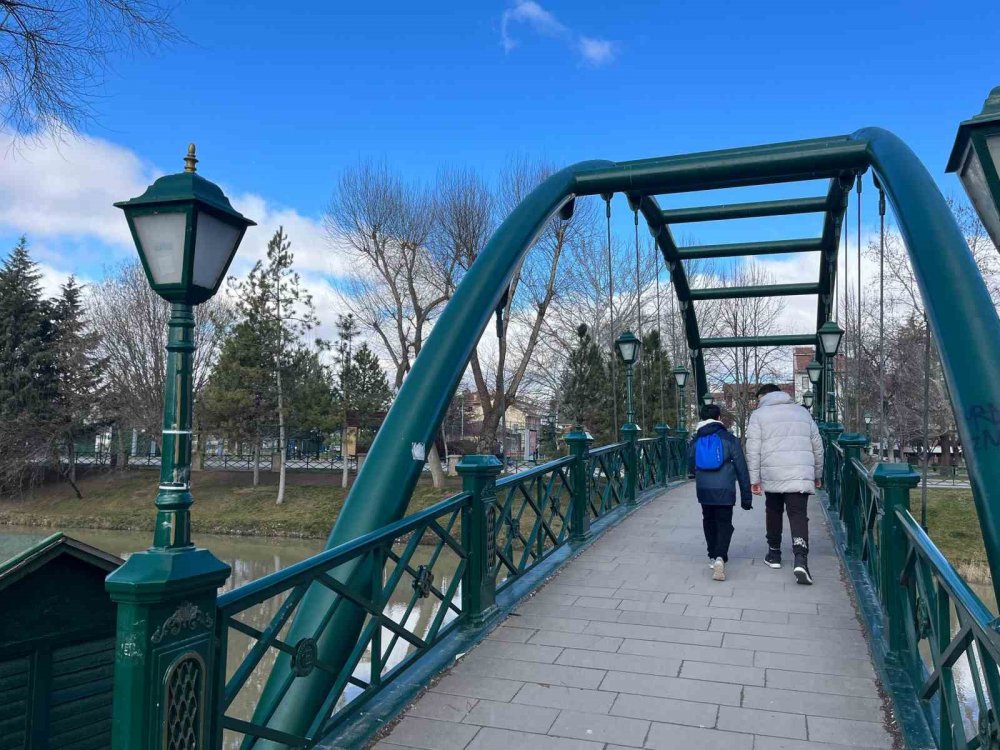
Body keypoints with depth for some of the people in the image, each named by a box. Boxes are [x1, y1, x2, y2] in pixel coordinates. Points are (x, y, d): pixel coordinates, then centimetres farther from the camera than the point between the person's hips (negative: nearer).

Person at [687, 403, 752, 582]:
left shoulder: (695, 441, 7)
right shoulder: (729, 439, -1)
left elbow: (691, 468, 14)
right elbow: (741, 468, -2)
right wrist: (746, 496, 2)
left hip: (703, 490, 3)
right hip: (725, 490, -2)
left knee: (709, 521, 21)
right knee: (724, 524, 4)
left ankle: (713, 557, 25)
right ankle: (720, 557, -18)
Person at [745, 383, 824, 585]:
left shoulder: (759, 414, 5)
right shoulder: (802, 411, 17)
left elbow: (753, 450, -3)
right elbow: (817, 446, 18)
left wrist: (754, 478, 0)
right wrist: (817, 475, 26)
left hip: (772, 475, -1)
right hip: (801, 475, 2)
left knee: (773, 512, 17)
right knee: (798, 515, -2)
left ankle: (774, 553, 26)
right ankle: (801, 559, -20)